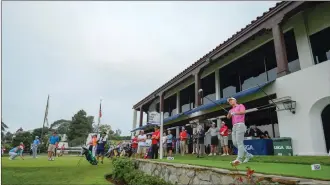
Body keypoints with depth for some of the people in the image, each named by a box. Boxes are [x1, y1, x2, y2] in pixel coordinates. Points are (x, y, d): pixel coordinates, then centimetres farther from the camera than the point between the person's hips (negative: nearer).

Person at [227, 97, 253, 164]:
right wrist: (229, 113, -11)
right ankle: (248, 155, 14)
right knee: (235, 143, 3)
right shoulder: (231, 110, 25)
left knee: (239, 142, -14)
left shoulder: (240, 105, 8)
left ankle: (239, 159, -17)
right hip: (234, 126, 8)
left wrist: (234, 113, -10)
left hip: (240, 125, -8)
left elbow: (243, 111, -14)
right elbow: (228, 117, 9)